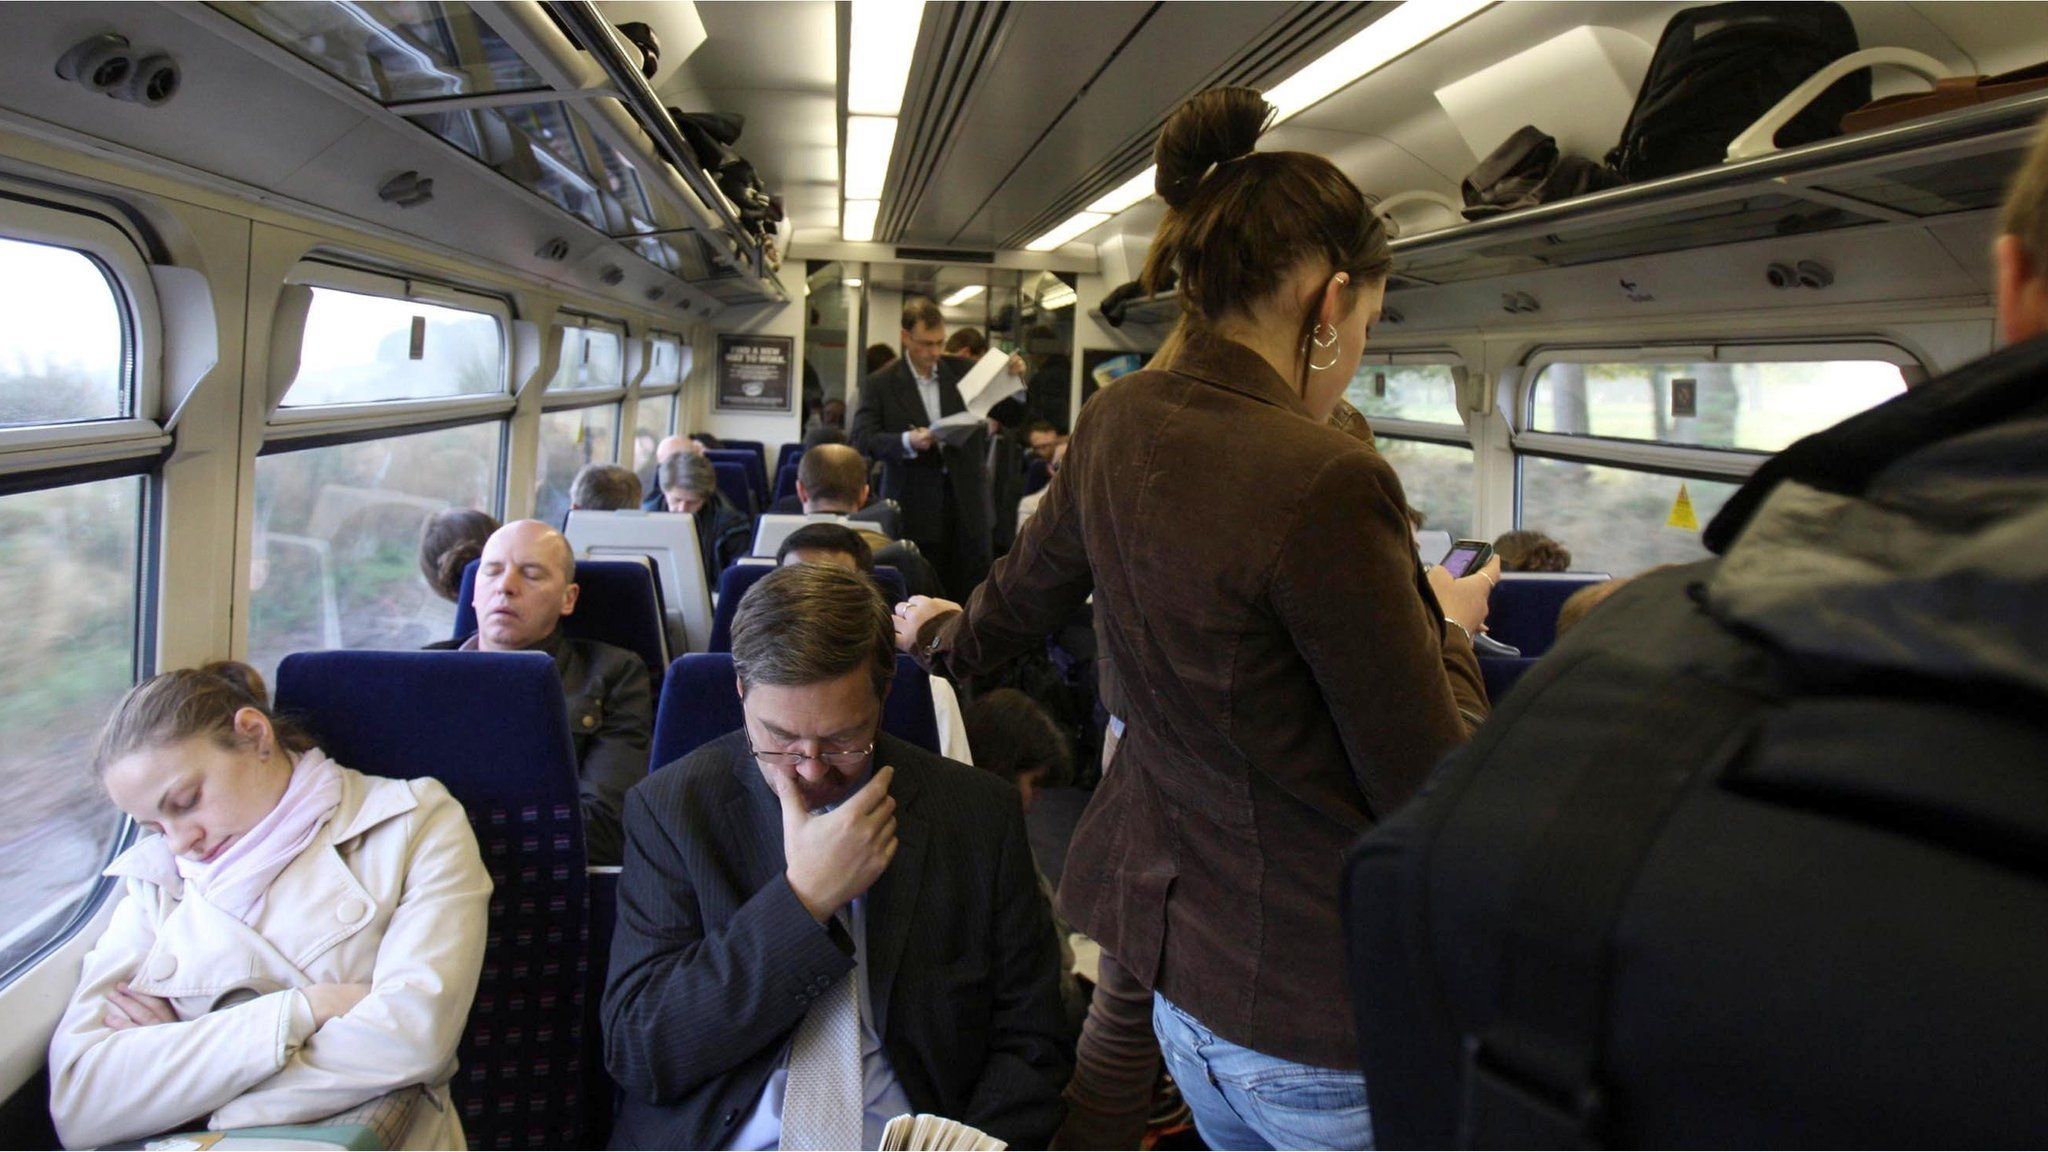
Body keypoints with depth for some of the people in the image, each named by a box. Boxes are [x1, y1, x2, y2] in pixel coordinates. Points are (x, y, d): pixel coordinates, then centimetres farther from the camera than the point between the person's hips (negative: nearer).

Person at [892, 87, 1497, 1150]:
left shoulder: (1115, 426, -3)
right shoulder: (1323, 481, -27)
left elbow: (1023, 593, 16)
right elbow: (1437, 799, -19)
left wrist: (944, 634, 38)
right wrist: (1449, 630, 0)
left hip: (1176, 955, 8)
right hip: (1322, 1013, -7)